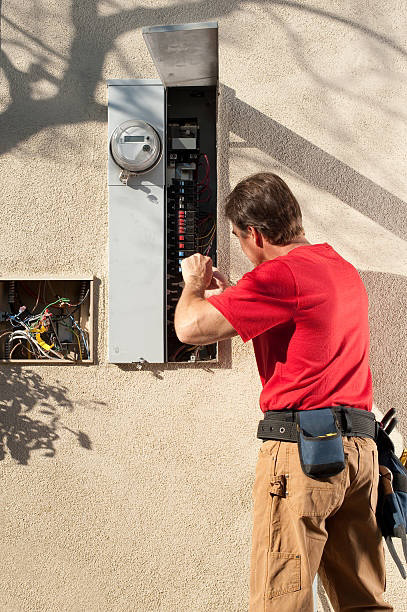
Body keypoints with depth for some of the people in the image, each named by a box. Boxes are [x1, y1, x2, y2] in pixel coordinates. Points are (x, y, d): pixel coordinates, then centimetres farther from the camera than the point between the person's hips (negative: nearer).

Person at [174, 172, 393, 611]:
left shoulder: (282, 274, -12)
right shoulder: (344, 270, 18)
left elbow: (191, 327, -15)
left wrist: (194, 282, 6)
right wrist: (227, 293, 30)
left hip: (302, 447, -9)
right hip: (359, 446, 9)